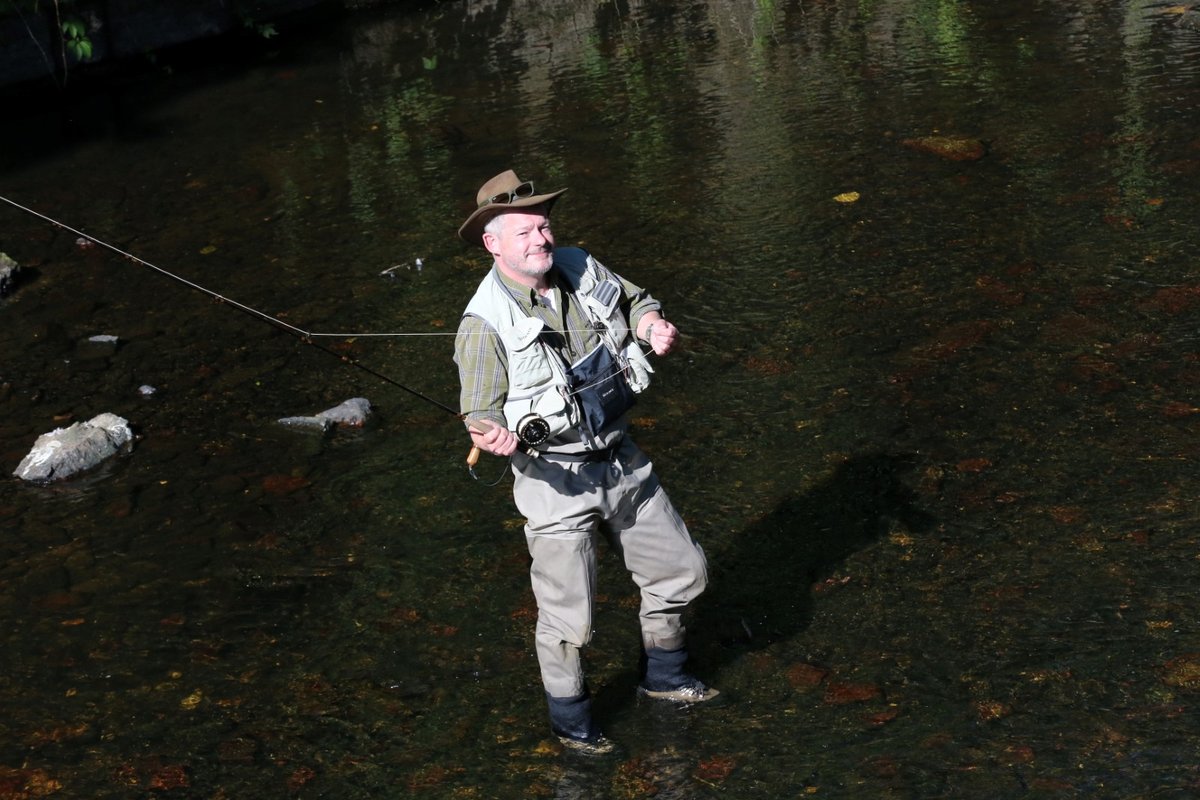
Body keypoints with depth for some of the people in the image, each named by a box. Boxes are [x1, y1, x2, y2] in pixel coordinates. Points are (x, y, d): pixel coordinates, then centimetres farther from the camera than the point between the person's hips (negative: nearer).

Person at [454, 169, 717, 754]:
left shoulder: (583, 270, -2)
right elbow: (481, 412, -14)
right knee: (567, 617, 1)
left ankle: (662, 675, 43)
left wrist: (653, 324, -5)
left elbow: (636, 300, 17)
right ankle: (570, 719, 29)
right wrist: (497, 436, -37)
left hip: (622, 462, 6)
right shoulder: (485, 323, -18)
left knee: (681, 570, 18)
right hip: (555, 479, -6)